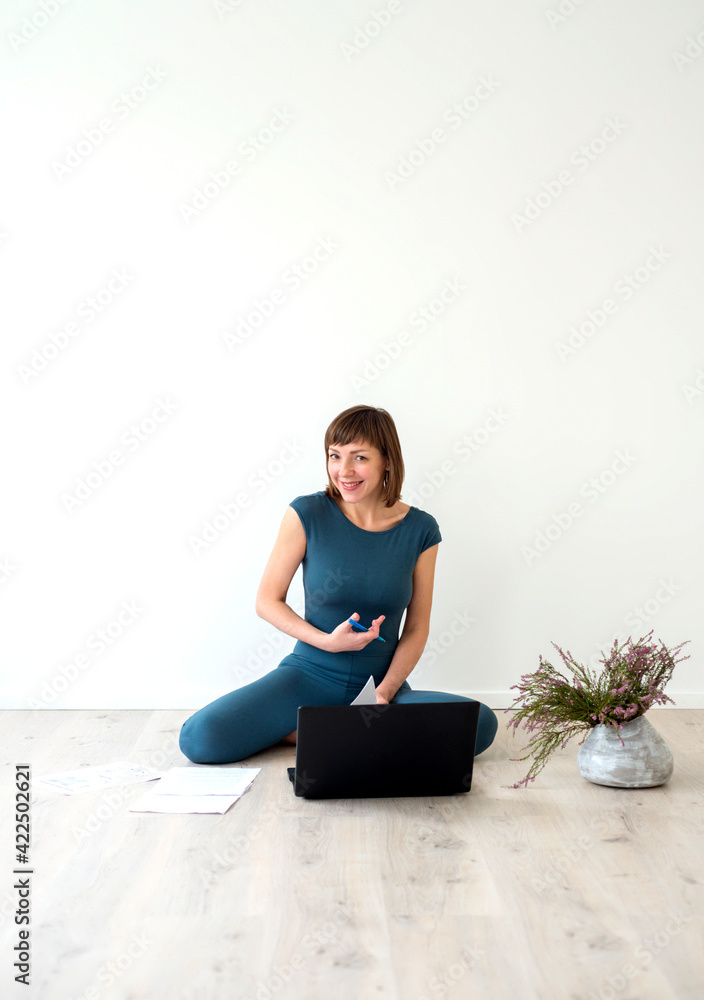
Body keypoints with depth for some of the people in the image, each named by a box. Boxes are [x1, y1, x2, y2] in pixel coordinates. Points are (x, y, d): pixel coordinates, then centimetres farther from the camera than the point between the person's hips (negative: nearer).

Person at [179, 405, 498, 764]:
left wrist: (386, 693, -13)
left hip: (383, 679, 2)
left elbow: (416, 629, 1)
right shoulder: (307, 514, -8)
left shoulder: (420, 530, -4)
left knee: (481, 723, -25)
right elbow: (267, 600, -2)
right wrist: (327, 641, -17)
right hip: (311, 673, -2)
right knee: (199, 738, -24)